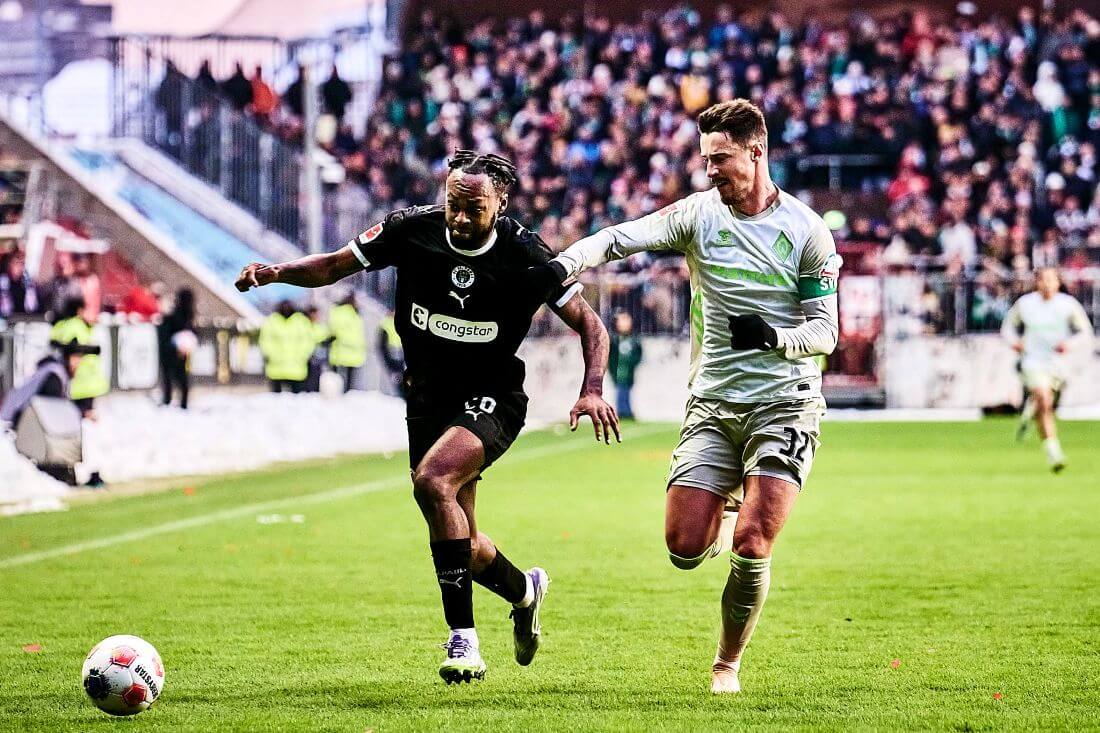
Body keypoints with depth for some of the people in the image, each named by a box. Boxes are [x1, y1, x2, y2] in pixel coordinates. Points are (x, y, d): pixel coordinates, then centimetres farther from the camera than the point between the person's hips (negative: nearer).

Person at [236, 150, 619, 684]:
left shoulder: (525, 256, -15)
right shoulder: (411, 229, -10)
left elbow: (590, 324, -6)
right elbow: (336, 265, 3)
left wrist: (592, 391, -22)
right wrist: (275, 272, -16)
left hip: (490, 399, -4)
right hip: (427, 399, 4)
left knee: (433, 481, -32)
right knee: (461, 548, 9)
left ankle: (463, 640, -27)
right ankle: (524, 590, 45)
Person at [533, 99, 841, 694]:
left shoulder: (806, 230, -3)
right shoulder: (699, 213, 1)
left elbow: (825, 332, -1)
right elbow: (621, 237, -11)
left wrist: (773, 334, -21)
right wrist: (564, 265, -30)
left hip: (784, 404, -2)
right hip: (712, 404, 2)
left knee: (751, 545, -17)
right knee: (684, 549, -8)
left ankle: (728, 663, 7)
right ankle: (725, 511, 30)